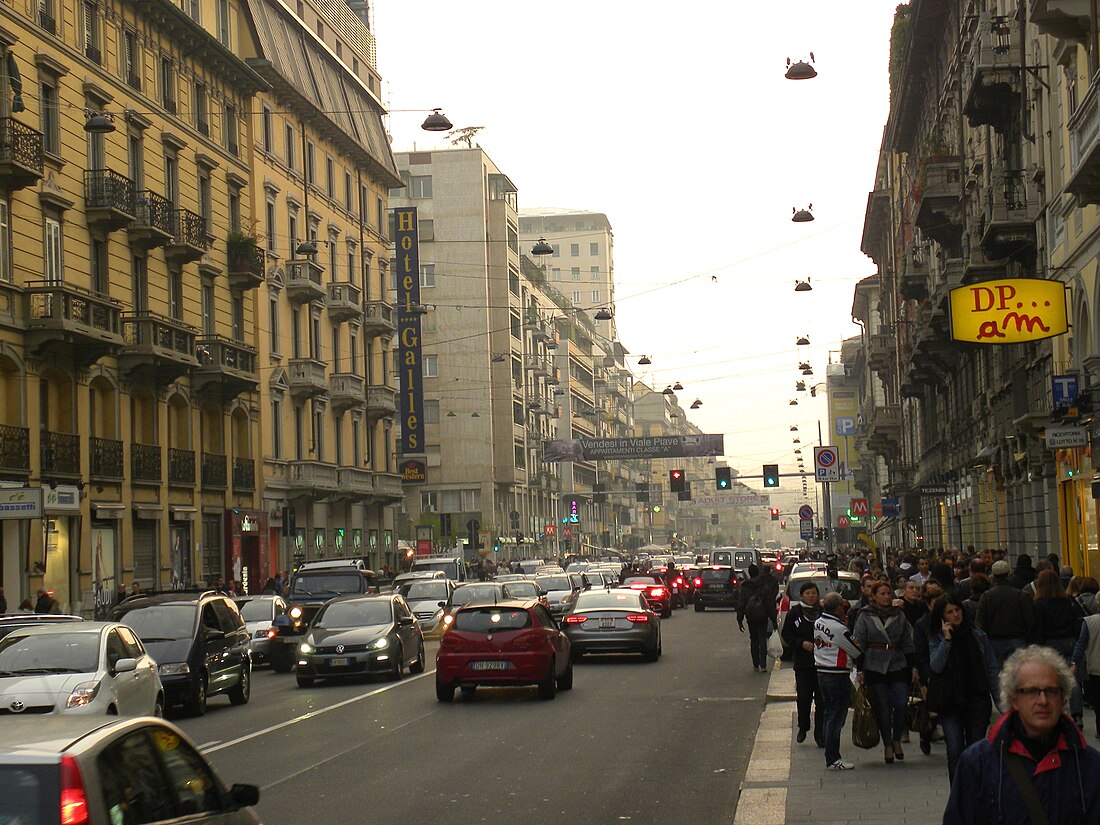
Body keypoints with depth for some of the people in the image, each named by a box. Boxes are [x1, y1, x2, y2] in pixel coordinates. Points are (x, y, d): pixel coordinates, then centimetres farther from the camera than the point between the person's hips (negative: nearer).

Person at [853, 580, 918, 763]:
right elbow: (859, 645, 2)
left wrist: (913, 667, 10)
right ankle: (887, 745, 10)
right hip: (874, 668, -2)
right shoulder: (865, 617, 3)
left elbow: (908, 643, 14)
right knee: (882, 708, 1)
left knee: (901, 704, -8)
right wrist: (860, 670, -3)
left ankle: (897, 740, 13)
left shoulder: (899, 615, 10)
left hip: (898, 666, 2)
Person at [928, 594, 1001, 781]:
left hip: (977, 701, 1)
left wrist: (1000, 701, 2)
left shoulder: (978, 636, 6)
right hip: (950, 703, -1)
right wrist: (947, 639, -14)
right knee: (955, 752, -9)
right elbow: (936, 666, -11)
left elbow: (992, 670, 7)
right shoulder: (937, 639, 4)